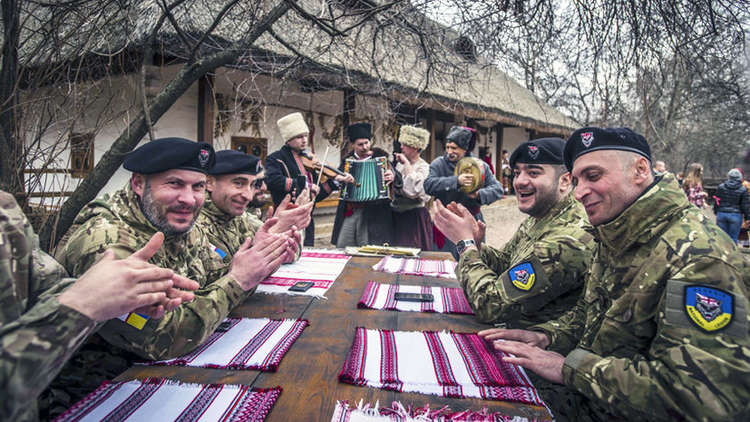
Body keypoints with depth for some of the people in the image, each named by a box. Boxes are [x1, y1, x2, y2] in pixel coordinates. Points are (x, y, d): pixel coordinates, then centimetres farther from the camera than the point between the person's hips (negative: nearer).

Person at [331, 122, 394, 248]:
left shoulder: (380, 157, 3)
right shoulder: (347, 159, 12)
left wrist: (392, 177, -30)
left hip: (372, 213, -3)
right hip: (348, 213, 3)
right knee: (341, 248, 4)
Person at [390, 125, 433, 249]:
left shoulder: (423, 167, -8)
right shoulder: (400, 164, 11)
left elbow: (413, 190, -27)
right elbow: (392, 190, 22)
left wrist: (407, 164, -18)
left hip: (415, 217, -6)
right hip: (397, 216, 6)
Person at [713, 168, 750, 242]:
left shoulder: (721, 187, 1)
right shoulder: (743, 189, -5)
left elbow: (717, 202, 7)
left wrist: (716, 212, 18)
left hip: (721, 214, 2)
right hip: (736, 216, -2)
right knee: (733, 238, 4)